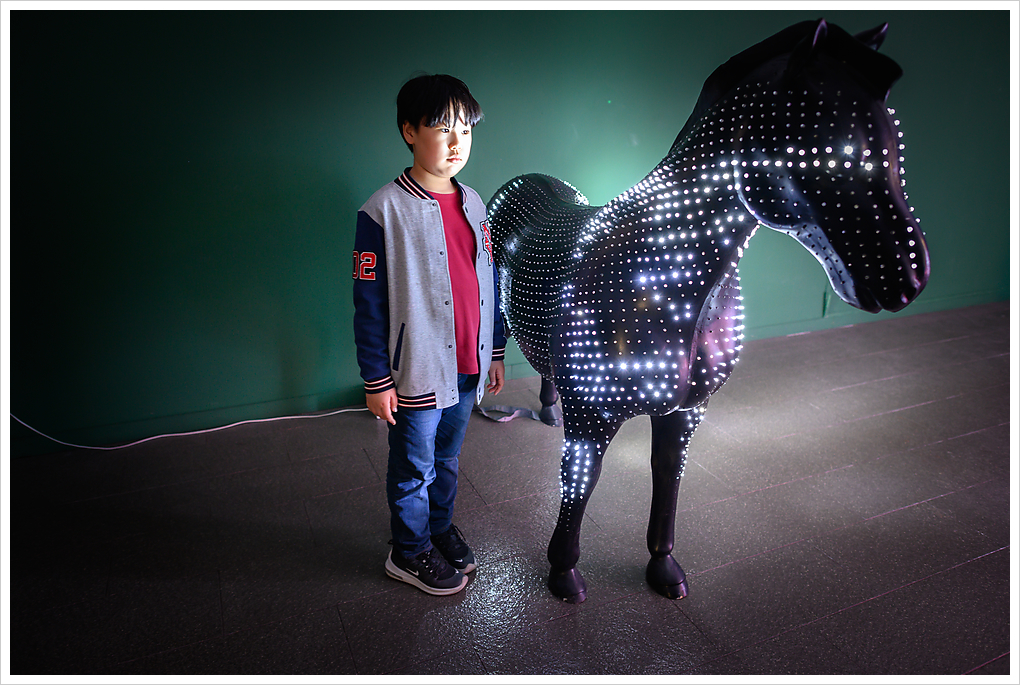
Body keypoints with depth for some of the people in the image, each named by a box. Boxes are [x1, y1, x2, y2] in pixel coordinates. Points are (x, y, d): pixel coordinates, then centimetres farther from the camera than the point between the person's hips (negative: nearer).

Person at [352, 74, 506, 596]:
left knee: (447, 460, 22)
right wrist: (376, 381, -11)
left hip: (467, 366, 5)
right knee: (414, 469, 13)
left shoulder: (473, 203, 5)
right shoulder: (384, 211, -13)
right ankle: (410, 552, 36)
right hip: (417, 373, -5)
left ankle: (440, 528, 45)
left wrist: (495, 352, 14)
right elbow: (368, 305, -11)